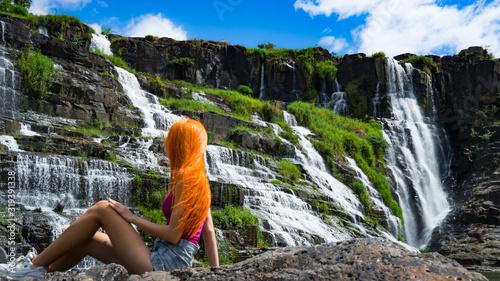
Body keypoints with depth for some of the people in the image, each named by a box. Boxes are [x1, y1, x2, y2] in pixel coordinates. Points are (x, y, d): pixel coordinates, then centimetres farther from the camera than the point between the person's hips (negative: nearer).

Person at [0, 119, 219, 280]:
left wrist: (131, 218, -8)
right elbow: (209, 231, 10)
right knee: (85, 239, 11)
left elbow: (173, 234, -19)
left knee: (102, 209, -7)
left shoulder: (186, 179, -14)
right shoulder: (200, 181, 13)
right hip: (164, 263, 8)